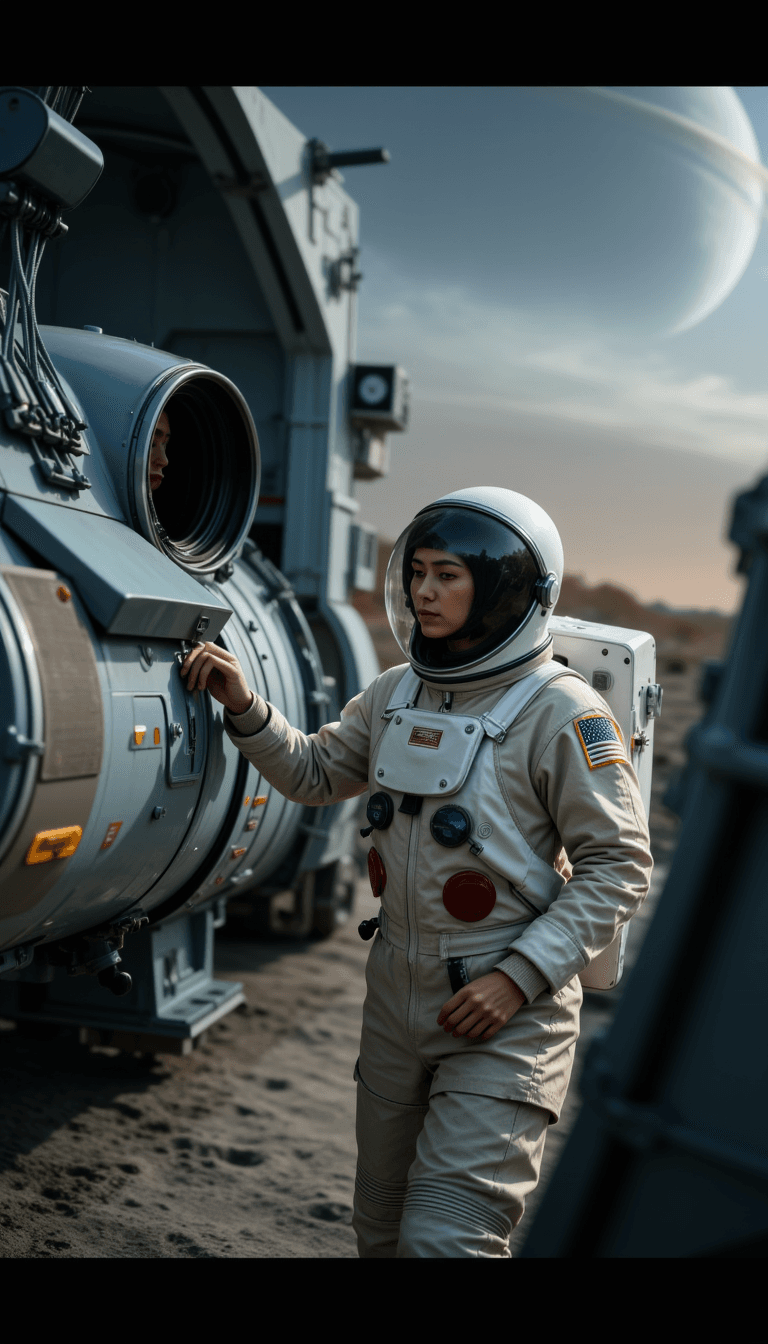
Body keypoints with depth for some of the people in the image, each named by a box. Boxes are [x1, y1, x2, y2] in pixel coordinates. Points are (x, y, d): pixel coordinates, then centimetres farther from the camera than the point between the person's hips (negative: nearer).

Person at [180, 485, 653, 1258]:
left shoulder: (560, 713, -15)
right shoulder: (396, 696, 4)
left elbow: (617, 867, -13)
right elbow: (313, 775, 17)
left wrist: (519, 977, -19)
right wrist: (245, 708, 1)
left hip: (506, 1017, -6)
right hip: (398, 995, 7)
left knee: (444, 1238, -8)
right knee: (381, 1230, 18)